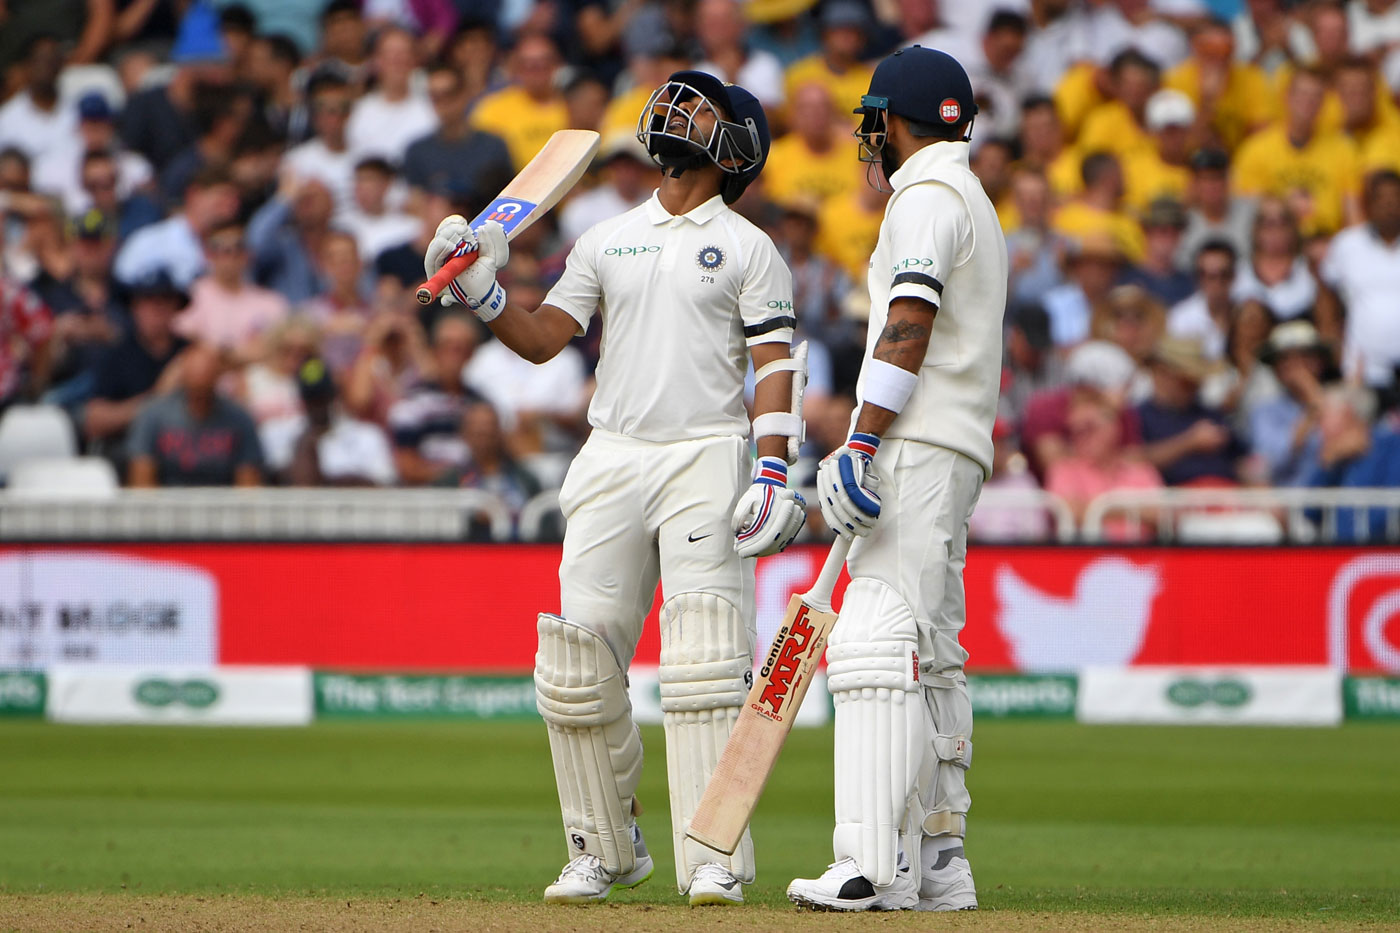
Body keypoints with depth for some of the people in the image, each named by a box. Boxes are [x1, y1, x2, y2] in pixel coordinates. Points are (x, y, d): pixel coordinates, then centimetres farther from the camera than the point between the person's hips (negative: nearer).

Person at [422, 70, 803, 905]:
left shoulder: (749, 250, 5)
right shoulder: (607, 242, 17)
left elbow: (773, 367, -2)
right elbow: (542, 340, 13)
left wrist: (774, 476, -14)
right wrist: (481, 291, -4)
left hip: (706, 459, -4)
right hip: (612, 459, 4)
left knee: (703, 663, -14)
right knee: (578, 663, -1)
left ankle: (714, 860, -14)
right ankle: (605, 850, 11)